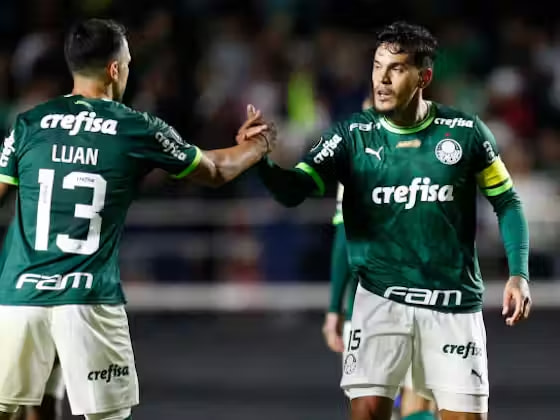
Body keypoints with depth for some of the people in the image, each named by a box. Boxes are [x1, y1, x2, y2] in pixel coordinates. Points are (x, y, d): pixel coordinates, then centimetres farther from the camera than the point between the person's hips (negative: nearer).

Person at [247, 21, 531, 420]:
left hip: (454, 304, 0)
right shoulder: (353, 135, -4)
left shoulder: (465, 131, -4)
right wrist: (260, 161, -36)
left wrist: (519, 274, -4)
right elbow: (294, 190, -15)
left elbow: (507, 202, 6)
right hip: (380, 299, 0)